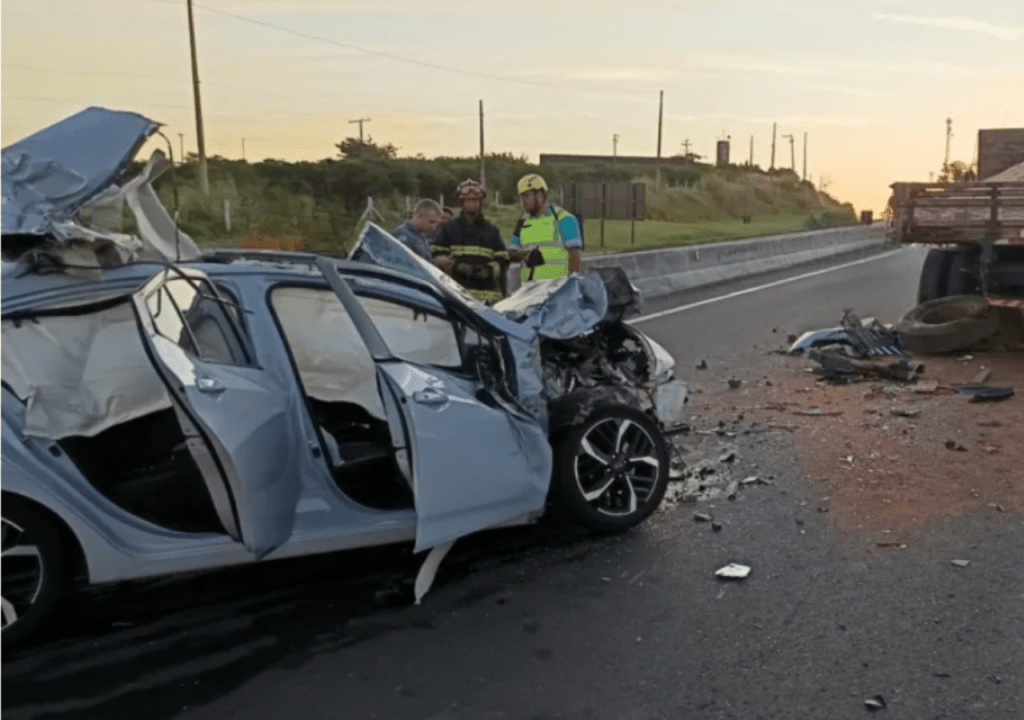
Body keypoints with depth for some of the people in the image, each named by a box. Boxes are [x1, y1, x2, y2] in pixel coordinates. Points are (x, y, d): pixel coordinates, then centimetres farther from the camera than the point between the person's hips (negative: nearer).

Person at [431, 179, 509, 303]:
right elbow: (437, 257, 7)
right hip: (457, 291, -2)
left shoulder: (492, 230, 20)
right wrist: (457, 266, -12)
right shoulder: (448, 229, 15)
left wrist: (489, 270, -6)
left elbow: (503, 260, 15)